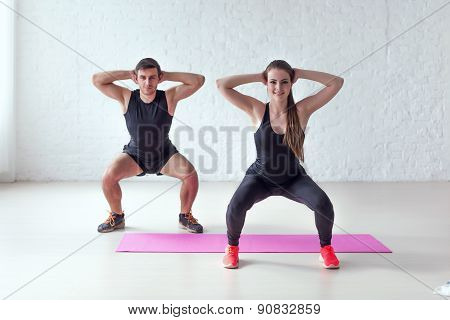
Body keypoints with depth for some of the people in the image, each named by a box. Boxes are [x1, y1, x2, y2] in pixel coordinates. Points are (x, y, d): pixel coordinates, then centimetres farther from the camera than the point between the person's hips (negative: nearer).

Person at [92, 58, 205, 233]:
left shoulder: (169, 97, -23)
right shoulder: (126, 97, -19)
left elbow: (198, 80, -28)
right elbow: (96, 79, -21)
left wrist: (167, 75, -25)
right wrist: (128, 74, -22)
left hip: (165, 154, 0)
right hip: (134, 154, 1)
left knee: (191, 174, -22)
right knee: (108, 177, -21)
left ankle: (185, 216, 3)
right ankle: (117, 217, 7)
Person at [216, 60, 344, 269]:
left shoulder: (302, 110, -13)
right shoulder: (257, 110, -13)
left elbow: (337, 82, -14)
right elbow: (222, 85, -16)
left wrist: (300, 73, -13)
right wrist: (258, 77, -14)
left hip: (294, 178, 1)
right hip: (260, 177, -1)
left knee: (323, 205, -25)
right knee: (236, 207, -29)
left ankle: (326, 247, 7)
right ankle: (232, 247, 4)